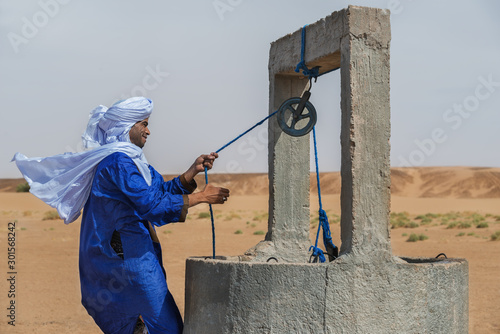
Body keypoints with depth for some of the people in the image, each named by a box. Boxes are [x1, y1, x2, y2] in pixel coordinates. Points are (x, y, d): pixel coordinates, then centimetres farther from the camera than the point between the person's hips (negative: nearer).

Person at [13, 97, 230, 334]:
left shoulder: (129, 159, 16)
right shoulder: (119, 161, -16)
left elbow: (162, 191, 16)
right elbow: (152, 205, -22)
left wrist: (193, 171, 6)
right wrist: (200, 197, -17)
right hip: (127, 256, -11)